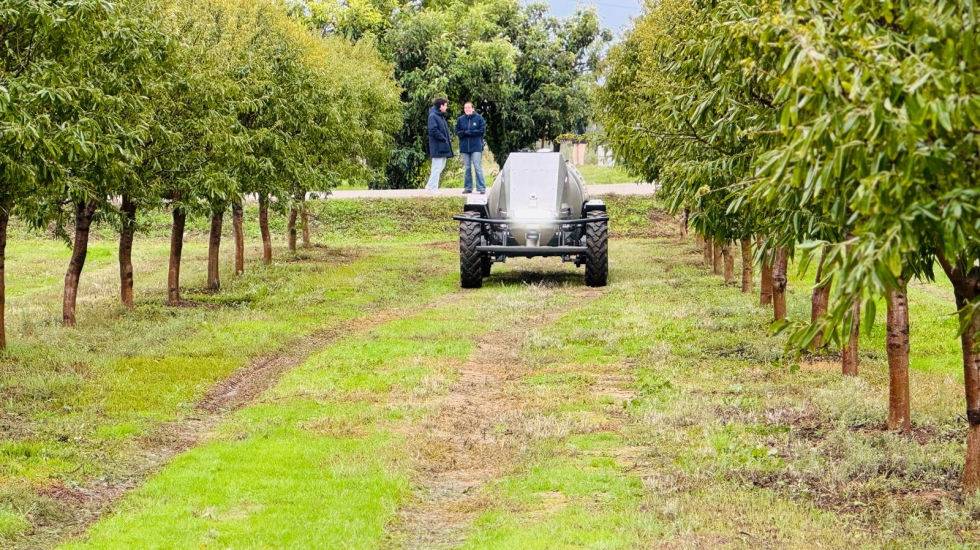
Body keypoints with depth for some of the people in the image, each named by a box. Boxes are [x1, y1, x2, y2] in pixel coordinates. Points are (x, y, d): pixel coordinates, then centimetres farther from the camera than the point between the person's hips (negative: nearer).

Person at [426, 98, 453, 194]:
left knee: (441, 167, 12)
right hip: (437, 147, -10)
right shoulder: (433, 116, -11)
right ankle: (433, 187, -2)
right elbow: (433, 130, -20)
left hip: (443, 147, 10)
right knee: (437, 167, -7)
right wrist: (444, 139, -17)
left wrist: (448, 139, 6)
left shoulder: (441, 116, 19)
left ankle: (430, 185, 18)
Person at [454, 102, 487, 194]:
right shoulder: (460, 119, 9)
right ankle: (468, 187, 14)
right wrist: (463, 133, -15)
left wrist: (468, 132, -11)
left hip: (476, 147, -4)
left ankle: (481, 188, -7)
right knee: (466, 168, 8)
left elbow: (482, 130, -7)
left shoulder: (479, 118, 0)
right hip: (464, 147, 4)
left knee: (478, 167, -8)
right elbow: (457, 131, 8)